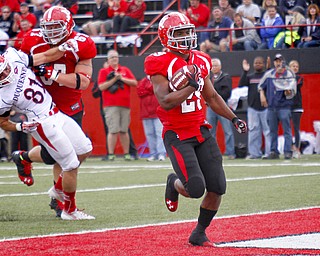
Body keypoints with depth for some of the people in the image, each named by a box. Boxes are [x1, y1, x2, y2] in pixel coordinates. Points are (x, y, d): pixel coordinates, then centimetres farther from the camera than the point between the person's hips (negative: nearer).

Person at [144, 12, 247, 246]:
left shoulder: (201, 61, 9)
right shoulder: (160, 64, -11)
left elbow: (212, 97, 21)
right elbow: (165, 102, -20)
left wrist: (234, 118, 13)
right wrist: (191, 87, -26)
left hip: (201, 131, 6)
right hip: (177, 136, -6)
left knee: (217, 189, -1)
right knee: (195, 189, -18)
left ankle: (199, 234, 20)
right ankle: (174, 183, 19)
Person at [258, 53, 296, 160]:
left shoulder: (289, 74, -1)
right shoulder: (269, 74, 9)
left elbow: (291, 92, -5)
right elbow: (261, 86, 21)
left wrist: (288, 92, -26)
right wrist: (262, 95, 8)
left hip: (284, 106, -4)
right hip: (271, 106, 4)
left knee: (287, 130, -7)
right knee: (272, 131, 8)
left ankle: (288, 152, -7)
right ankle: (273, 152, 13)